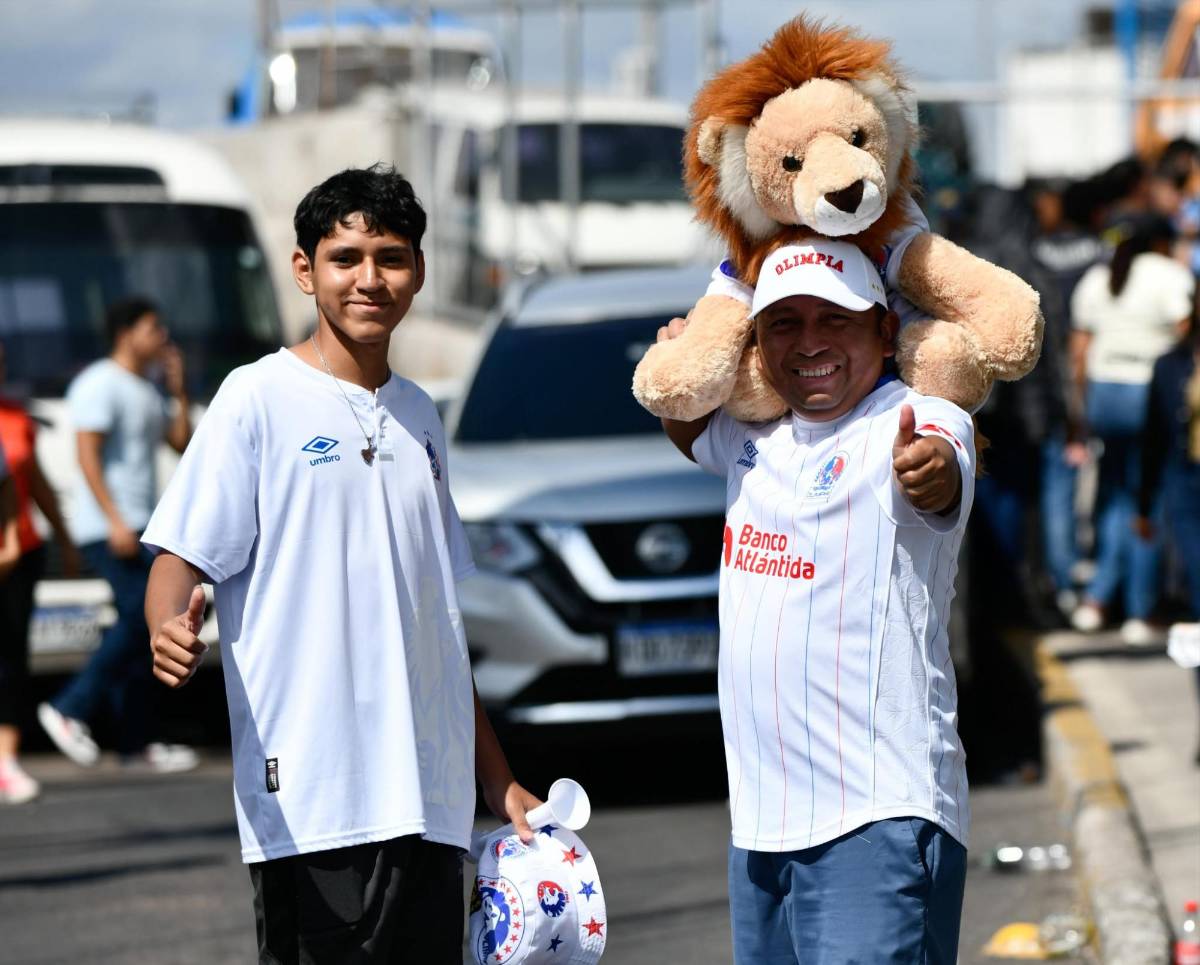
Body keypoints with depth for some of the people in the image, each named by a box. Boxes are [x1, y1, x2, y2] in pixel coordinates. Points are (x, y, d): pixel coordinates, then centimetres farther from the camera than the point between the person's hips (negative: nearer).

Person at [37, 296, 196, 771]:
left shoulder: (146, 390, 19)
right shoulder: (100, 385, -10)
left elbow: (182, 443, 18)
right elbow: (87, 455, -18)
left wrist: (179, 388, 9)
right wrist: (115, 521, -24)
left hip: (138, 527, 9)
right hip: (109, 529, -9)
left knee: (137, 627, 6)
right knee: (144, 617, -17)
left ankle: (135, 741, 9)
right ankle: (70, 710, -12)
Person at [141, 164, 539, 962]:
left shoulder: (418, 416, 18)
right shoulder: (259, 399, -2)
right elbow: (180, 558, -7)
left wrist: (499, 780, 23)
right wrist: (171, 632, -31)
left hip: (429, 800, 6)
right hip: (312, 802, -6)